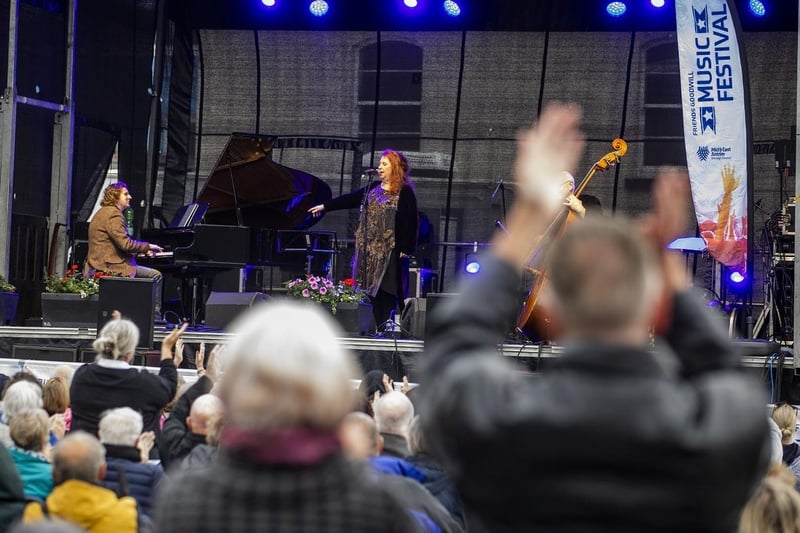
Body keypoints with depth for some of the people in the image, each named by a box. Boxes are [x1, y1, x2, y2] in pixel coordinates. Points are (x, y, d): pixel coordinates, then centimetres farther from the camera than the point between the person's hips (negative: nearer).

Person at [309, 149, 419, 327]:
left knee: (388, 291, -8)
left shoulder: (405, 193, -8)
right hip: (372, 249, 7)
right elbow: (350, 199, 18)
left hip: (391, 251, -7)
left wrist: (406, 249, -14)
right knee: (374, 291, 7)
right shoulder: (374, 189, 13)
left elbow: (411, 222, -10)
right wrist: (324, 206, 18)